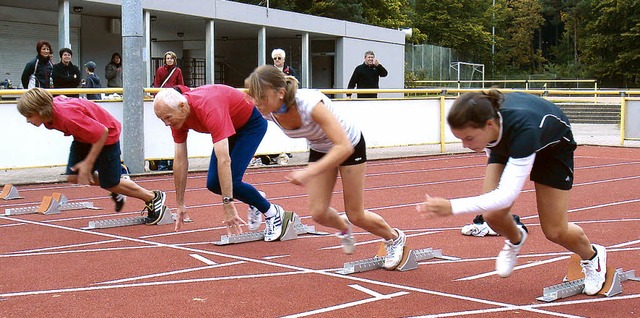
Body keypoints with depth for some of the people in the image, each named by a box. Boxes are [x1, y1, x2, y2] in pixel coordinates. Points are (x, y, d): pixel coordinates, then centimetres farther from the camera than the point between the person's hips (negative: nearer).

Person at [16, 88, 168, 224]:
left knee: (109, 183, -1)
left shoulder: (67, 116, -39)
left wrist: (88, 163, -25)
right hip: (84, 136, 8)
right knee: (73, 176, -2)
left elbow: (102, 132, -33)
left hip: (106, 136, -8)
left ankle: (154, 198, 18)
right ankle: (116, 190, 20)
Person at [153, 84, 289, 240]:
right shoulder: (177, 115, -16)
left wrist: (228, 204, -45)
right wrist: (180, 205, -5)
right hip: (231, 127, 8)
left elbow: (224, 160, -44)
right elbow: (180, 161, -8)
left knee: (231, 180, -19)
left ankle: (273, 213, 1)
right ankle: (254, 199, 23)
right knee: (213, 183, -4)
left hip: (251, 122, -7)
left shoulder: (208, 109, -41)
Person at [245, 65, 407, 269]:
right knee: (318, 214, -4)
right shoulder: (266, 112, -25)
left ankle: (395, 238, 33)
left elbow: (344, 147, -46)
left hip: (350, 145, -5)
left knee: (355, 216, 3)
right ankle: (344, 228, 32)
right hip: (319, 149, 5)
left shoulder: (309, 104, -42)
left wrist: (309, 173, -53)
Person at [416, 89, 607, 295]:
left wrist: (453, 207, -57)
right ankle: (515, 240, 24)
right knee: (492, 215, -13)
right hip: (507, 145, 4)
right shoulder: (477, 121, -33)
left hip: (553, 147, -4)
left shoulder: (522, 128, -48)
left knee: (554, 231, -3)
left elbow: (507, 195, -50)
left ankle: (592, 256, 30)